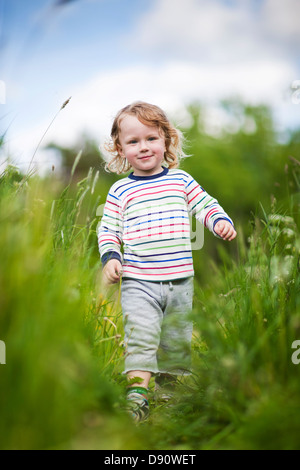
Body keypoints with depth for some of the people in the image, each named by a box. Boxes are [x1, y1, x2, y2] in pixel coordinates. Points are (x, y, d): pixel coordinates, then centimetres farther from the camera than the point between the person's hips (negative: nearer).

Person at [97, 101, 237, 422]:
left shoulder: (181, 180, 5)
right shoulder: (120, 191, 2)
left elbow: (206, 206, 12)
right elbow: (107, 229, 6)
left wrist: (221, 221, -8)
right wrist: (110, 257, -9)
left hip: (180, 280, 3)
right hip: (137, 282, -2)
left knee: (177, 338, 14)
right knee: (140, 335, -15)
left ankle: (169, 379, 33)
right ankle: (138, 391, -12)